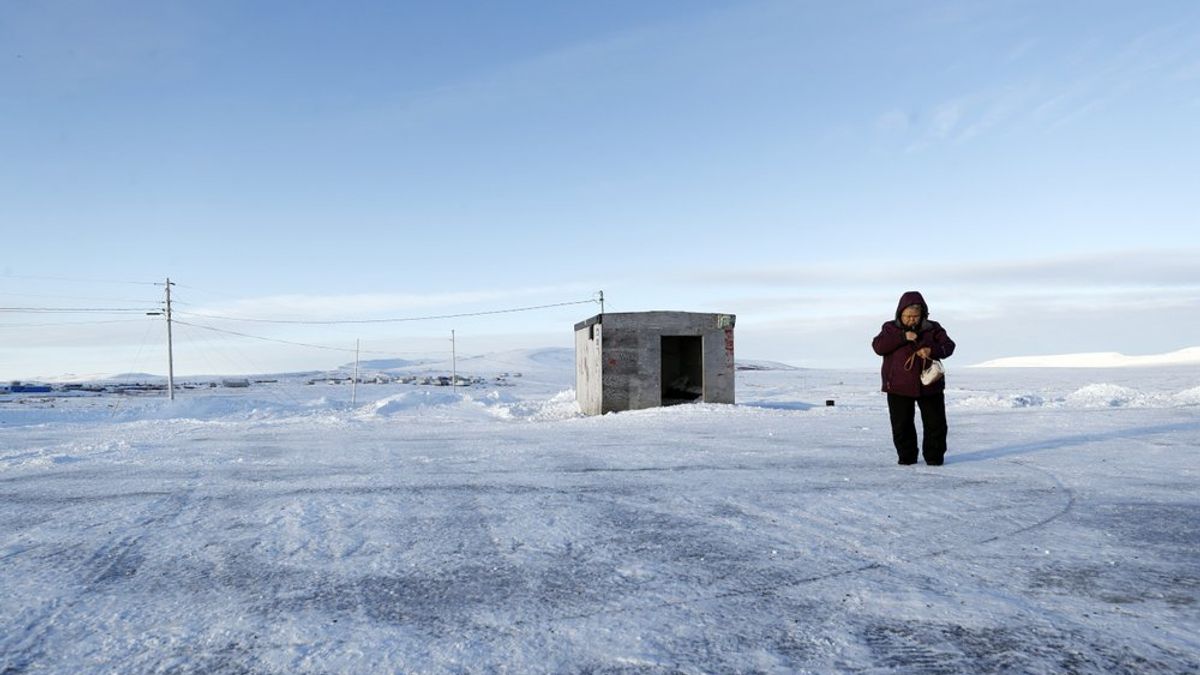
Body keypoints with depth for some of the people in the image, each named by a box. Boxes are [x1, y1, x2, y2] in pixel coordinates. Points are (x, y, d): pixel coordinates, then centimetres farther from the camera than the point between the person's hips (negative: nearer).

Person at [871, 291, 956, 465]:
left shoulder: (933, 328, 3)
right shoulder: (890, 328, 1)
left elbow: (948, 346, -4)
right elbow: (878, 346, -13)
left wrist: (932, 350, -26)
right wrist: (903, 337, -23)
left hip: (929, 386, 1)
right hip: (898, 387, -1)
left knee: (935, 423, 5)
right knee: (901, 425, 3)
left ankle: (934, 456, 20)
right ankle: (907, 456, 18)